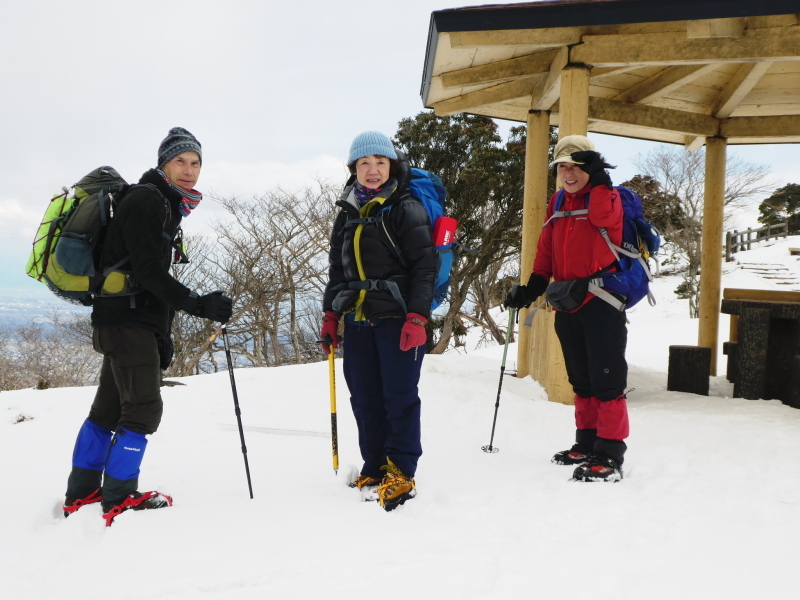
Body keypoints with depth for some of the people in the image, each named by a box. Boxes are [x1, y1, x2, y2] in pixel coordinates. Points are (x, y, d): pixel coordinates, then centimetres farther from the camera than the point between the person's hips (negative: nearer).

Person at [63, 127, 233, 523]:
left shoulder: (165, 206, 19)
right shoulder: (145, 200, -11)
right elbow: (148, 270, -20)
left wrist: (162, 335, 19)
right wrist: (197, 305, -27)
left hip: (137, 320, 10)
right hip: (128, 319, -10)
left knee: (109, 408, 13)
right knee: (143, 408, -9)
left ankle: (82, 494, 22)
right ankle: (119, 498, -2)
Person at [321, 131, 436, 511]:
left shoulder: (406, 209, -3)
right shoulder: (347, 214, 15)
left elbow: (425, 267, -9)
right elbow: (337, 269, 22)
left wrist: (417, 317, -16)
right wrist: (330, 314, 16)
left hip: (398, 319, -6)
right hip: (357, 322, 6)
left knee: (399, 396, -4)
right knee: (364, 398, 8)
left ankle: (401, 472, 5)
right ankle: (375, 468, 20)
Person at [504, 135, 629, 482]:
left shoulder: (607, 196, -3)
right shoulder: (557, 205, 15)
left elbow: (605, 218, -27)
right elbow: (546, 252, 16)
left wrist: (599, 180, -24)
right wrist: (530, 290, 8)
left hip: (602, 300, -7)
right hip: (567, 303, 7)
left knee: (606, 379, -8)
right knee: (581, 379, 15)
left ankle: (610, 454, -4)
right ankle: (587, 444, 26)